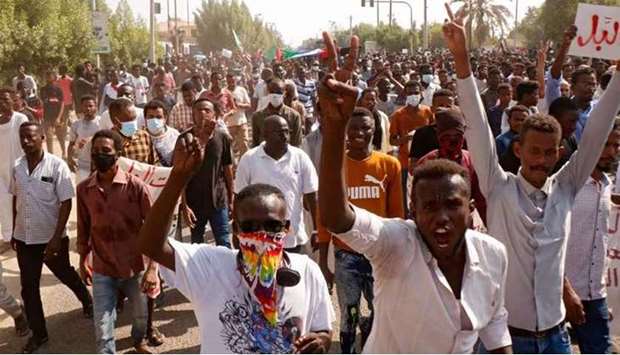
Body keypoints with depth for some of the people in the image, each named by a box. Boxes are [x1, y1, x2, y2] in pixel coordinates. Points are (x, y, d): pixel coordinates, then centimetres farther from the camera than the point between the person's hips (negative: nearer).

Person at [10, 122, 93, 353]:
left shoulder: (57, 165, -15)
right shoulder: (17, 167, -1)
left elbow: (66, 203, -15)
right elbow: (16, 200, 11)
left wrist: (56, 238, -19)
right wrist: (14, 232, 14)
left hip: (51, 238, -4)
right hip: (24, 238, 4)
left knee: (66, 275, 17)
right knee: (28, 287, 8)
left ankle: (87, 301, 46)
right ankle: (38, 333, 23)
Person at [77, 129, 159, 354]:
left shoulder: (135, 186, -15)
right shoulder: (84, 189, -6)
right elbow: (83, 228, 7)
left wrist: (153, 268, -19)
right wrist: (82, 262, 10)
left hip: (134, 266, 0)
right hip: (102, 270, 1)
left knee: (141, 313, 23)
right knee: (103, 328, 0)